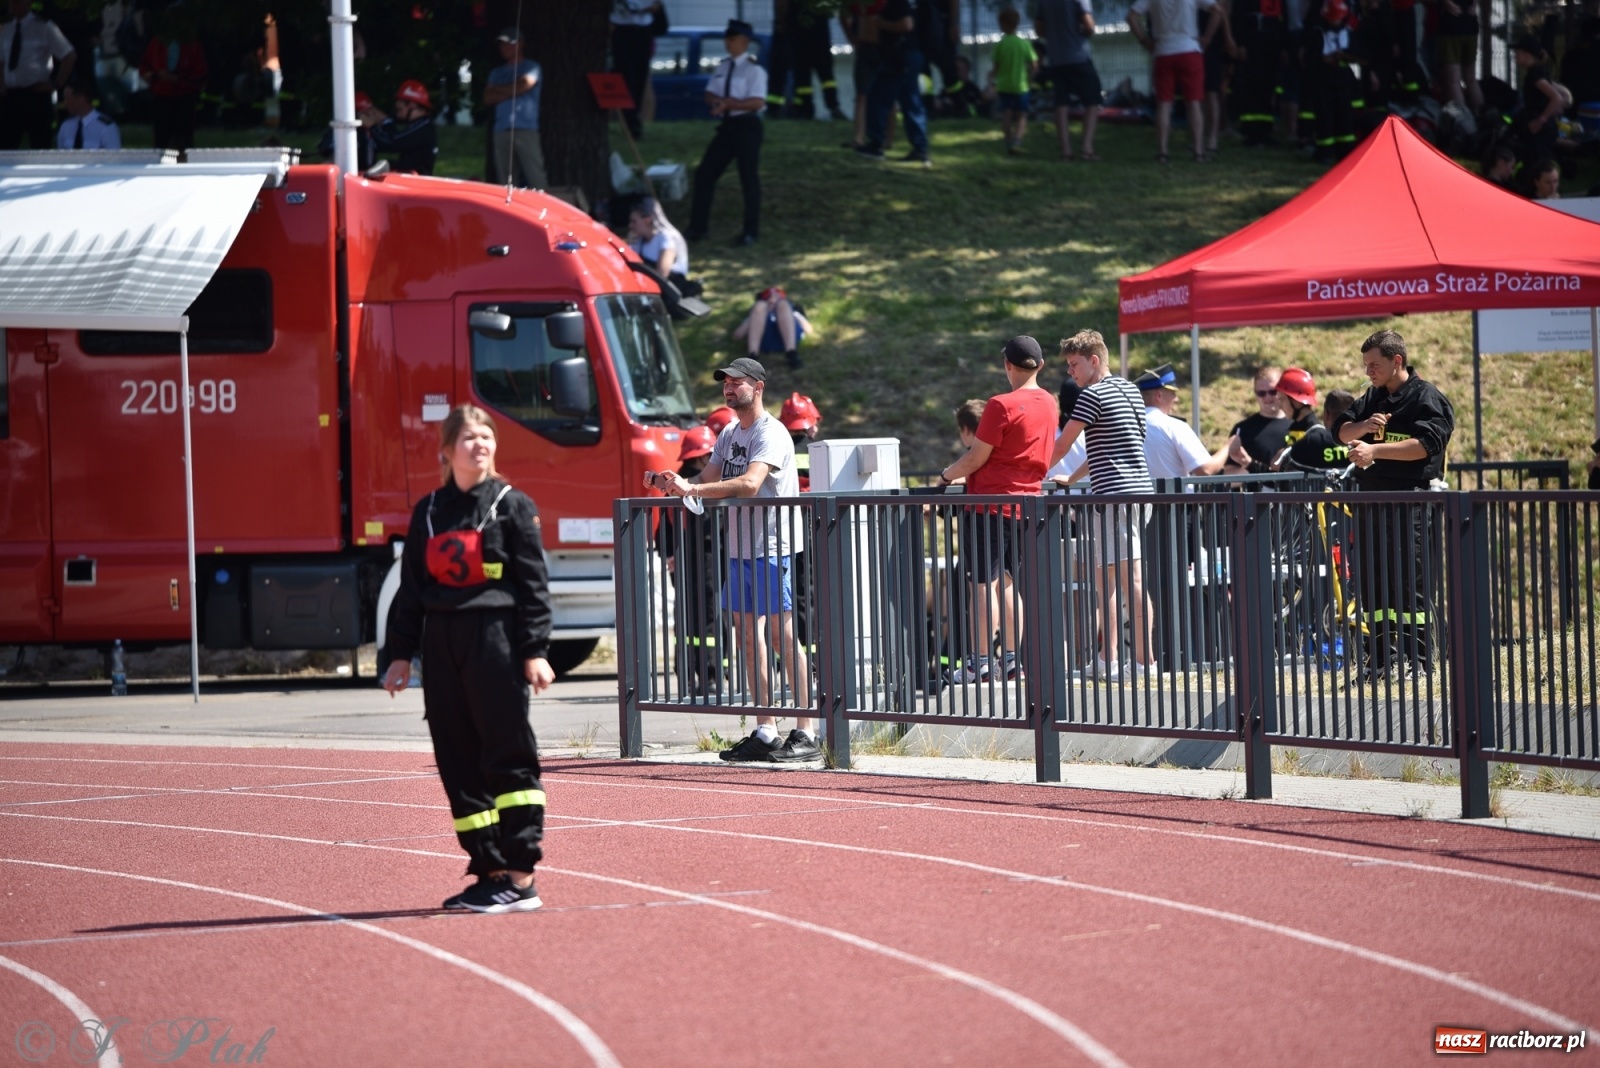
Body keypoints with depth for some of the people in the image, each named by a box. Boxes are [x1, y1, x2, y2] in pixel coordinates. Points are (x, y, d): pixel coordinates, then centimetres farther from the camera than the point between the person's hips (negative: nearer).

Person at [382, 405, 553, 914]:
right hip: (442, 647, 5)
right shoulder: (429, 513, 12)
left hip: (496, 641, -5)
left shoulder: (512, 505, -1)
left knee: (508, 757, -6)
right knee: (458, 762, 5)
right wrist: (400, 654, 12)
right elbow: (411, 587, 16)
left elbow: (534, 584, -4)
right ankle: (488, 872, 12)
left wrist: (535, 652, -10)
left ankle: (521, 878, -6)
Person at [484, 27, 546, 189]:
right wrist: (510, 93, -3)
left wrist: (499, 90, 5)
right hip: (501, 131, 5)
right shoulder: (497, 73, 23)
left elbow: (524, 84, -10)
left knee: (535, 179, -14)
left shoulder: (530, 68, 8)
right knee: (504, 180, -1)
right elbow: (488, 99, 11)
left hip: (526, 131, -5)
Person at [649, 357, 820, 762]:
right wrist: (672, 482, -1)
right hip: (737, 547, 9)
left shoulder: (771, 434, -13)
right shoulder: (729, 434, 16)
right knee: (747, 635, 8)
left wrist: (694, 488, -35)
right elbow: (711, 479, 19)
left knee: (782, 634, -10)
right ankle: (765, 732, 12)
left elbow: (750, 482, -28)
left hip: (770, 548, -9)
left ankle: (806, 733, -10)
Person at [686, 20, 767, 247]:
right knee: (705, 173, 6)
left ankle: (750, 232, 12)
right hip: (727, 125, 7)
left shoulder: (754, 69, -11)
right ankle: (698, 226, 15)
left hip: (747, 125, -7)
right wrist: (720, 101, -10)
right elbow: (710, 94, 12)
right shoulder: (723, 67, 11)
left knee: (749, 178, 1)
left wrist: (729, 103, -22)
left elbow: (757, 102, -19)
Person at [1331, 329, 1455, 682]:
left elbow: (1425, 444, -18)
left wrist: (1375, 449, -23)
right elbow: (1342, 431, 16)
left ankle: (1418, 658, -4)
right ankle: (1382, 656, 14)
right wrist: (1364, 426, -6)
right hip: (1372, 500, 8)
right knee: (1372, 582, 8)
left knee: (1411, 583, -7)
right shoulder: (1372, 398, 18)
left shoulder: (1428, 398, -6)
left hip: (1411, 504, -7)